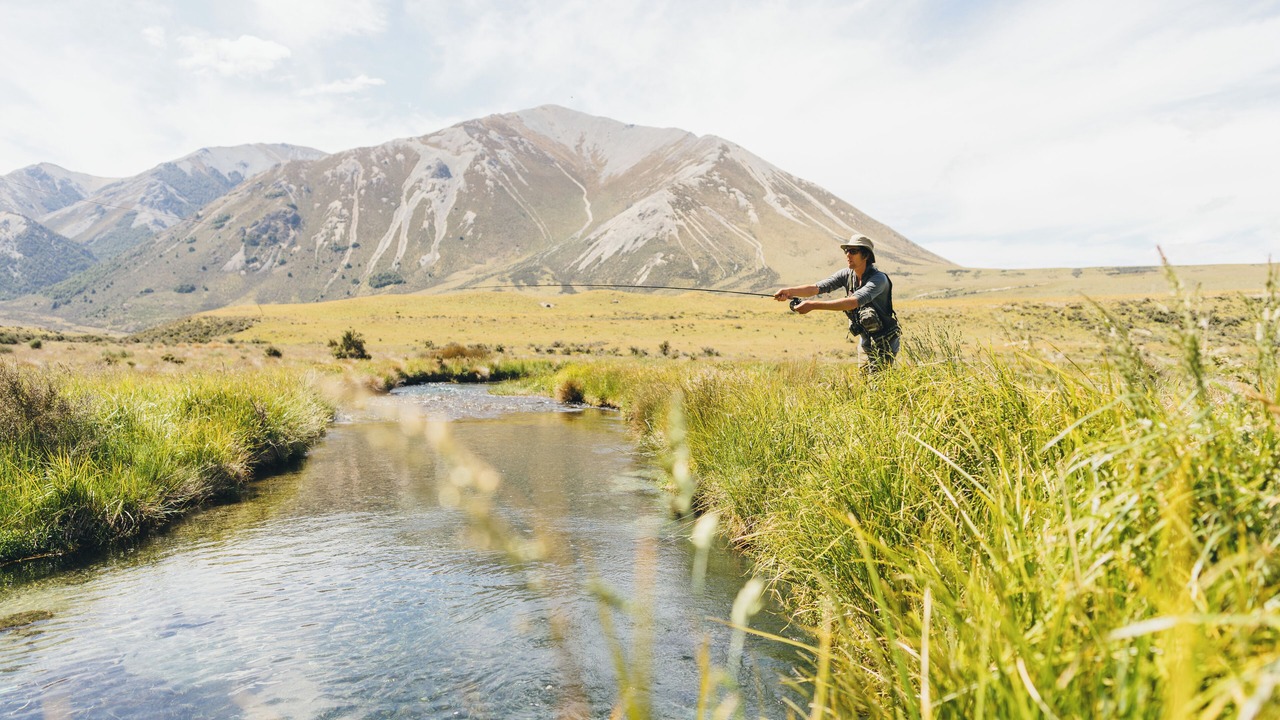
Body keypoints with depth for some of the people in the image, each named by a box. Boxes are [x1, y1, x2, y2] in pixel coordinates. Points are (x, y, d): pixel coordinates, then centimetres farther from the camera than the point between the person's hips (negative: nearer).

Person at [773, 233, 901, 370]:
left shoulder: (879, 278, -25)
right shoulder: (846, 275, -4)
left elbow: (854, 302, -40)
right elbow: (817, 287, -16)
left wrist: (813, 305, -47)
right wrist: (790, 291, -35)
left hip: (884, 342, -7)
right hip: (865, 339, 7)